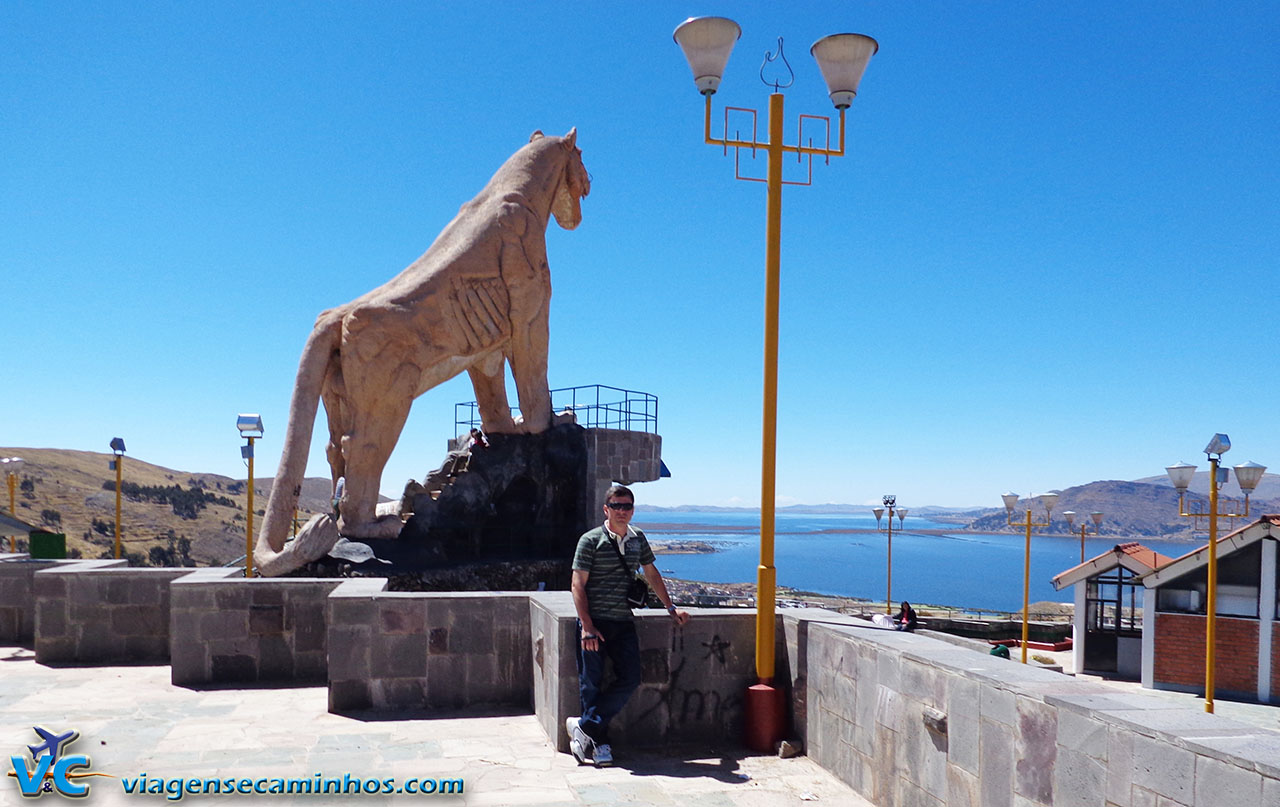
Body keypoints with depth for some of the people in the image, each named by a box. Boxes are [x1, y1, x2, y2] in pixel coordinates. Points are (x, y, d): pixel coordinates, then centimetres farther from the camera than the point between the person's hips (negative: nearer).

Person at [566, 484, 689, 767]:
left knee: (630, 679, -4)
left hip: (624, 622, 5)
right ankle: (600, 744, 9)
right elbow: (578, 585, -8)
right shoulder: (590, 541, -5)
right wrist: (587, 627, -15)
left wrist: (671, 608, 24)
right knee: (592, 683, -2)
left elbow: (652, 574, 24)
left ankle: (585, 727, 3)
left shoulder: (638, 539, 10)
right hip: (594, 622, -5)